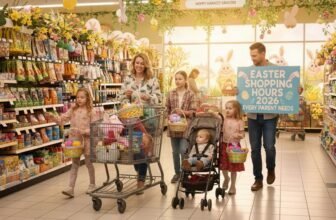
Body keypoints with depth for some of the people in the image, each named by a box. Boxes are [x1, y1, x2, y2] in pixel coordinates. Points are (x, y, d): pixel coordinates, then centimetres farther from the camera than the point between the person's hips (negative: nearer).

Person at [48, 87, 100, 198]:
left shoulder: (92, 111, -8)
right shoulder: (73, 110, 5)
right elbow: (62, 119, 2)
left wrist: (84, 131, -24)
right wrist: (53, 117, -16)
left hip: (86, 140, -3)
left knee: (89, 163, 11)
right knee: (74, 164, 6)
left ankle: (92, 185, 29)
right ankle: (70, 188, 4)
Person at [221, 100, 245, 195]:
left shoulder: (239, 122, -5)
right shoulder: (225, 120, 2)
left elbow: (242, 134, -3)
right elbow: (222, 131, 3)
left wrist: (238, 135, -22)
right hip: (224, 145, 2)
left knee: (233, 168, 6)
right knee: (223, 166, 9)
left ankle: (233, 185, 21)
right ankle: (226, 178, 39)